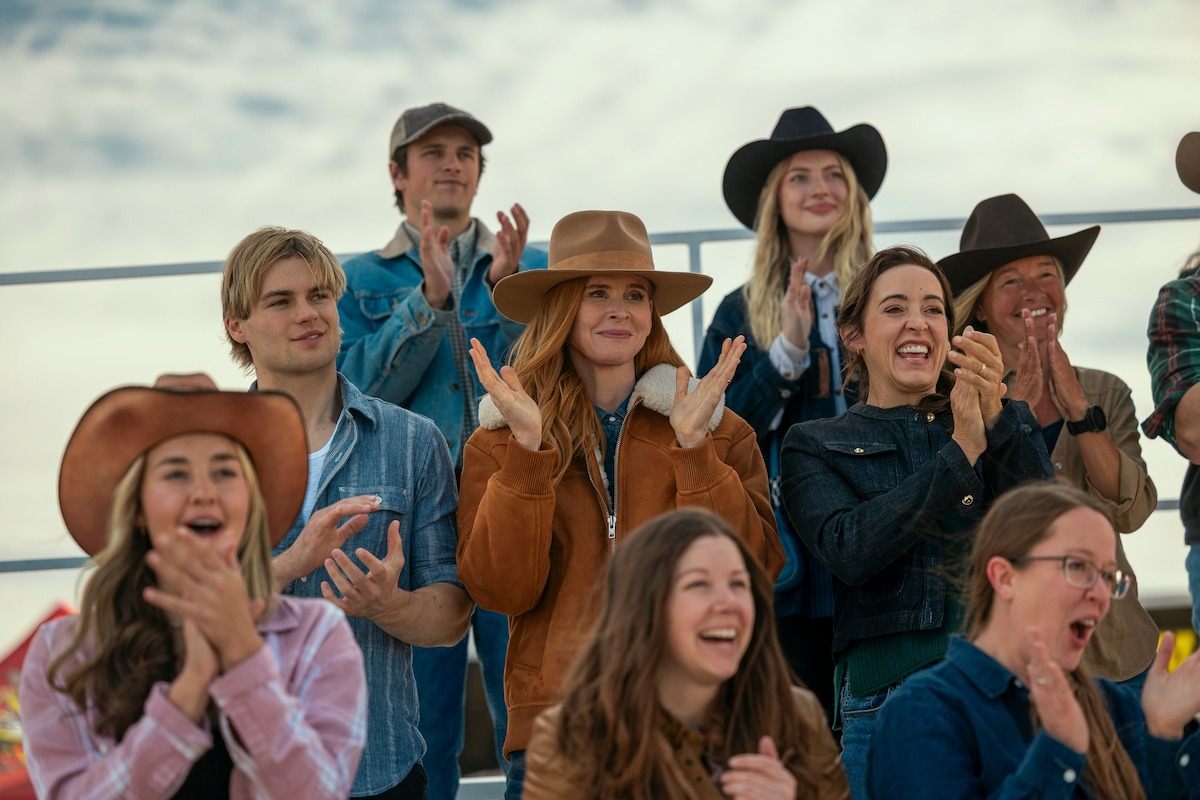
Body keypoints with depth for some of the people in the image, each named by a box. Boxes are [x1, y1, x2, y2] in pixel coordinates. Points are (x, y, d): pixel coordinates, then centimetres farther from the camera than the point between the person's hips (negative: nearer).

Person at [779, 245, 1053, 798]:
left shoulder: (1003, 424, 16)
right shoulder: (815, 446, 10)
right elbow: (850, 551, -9)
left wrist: (997, 417, -14)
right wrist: (960, 451, -12)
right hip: (886, 697, -1)